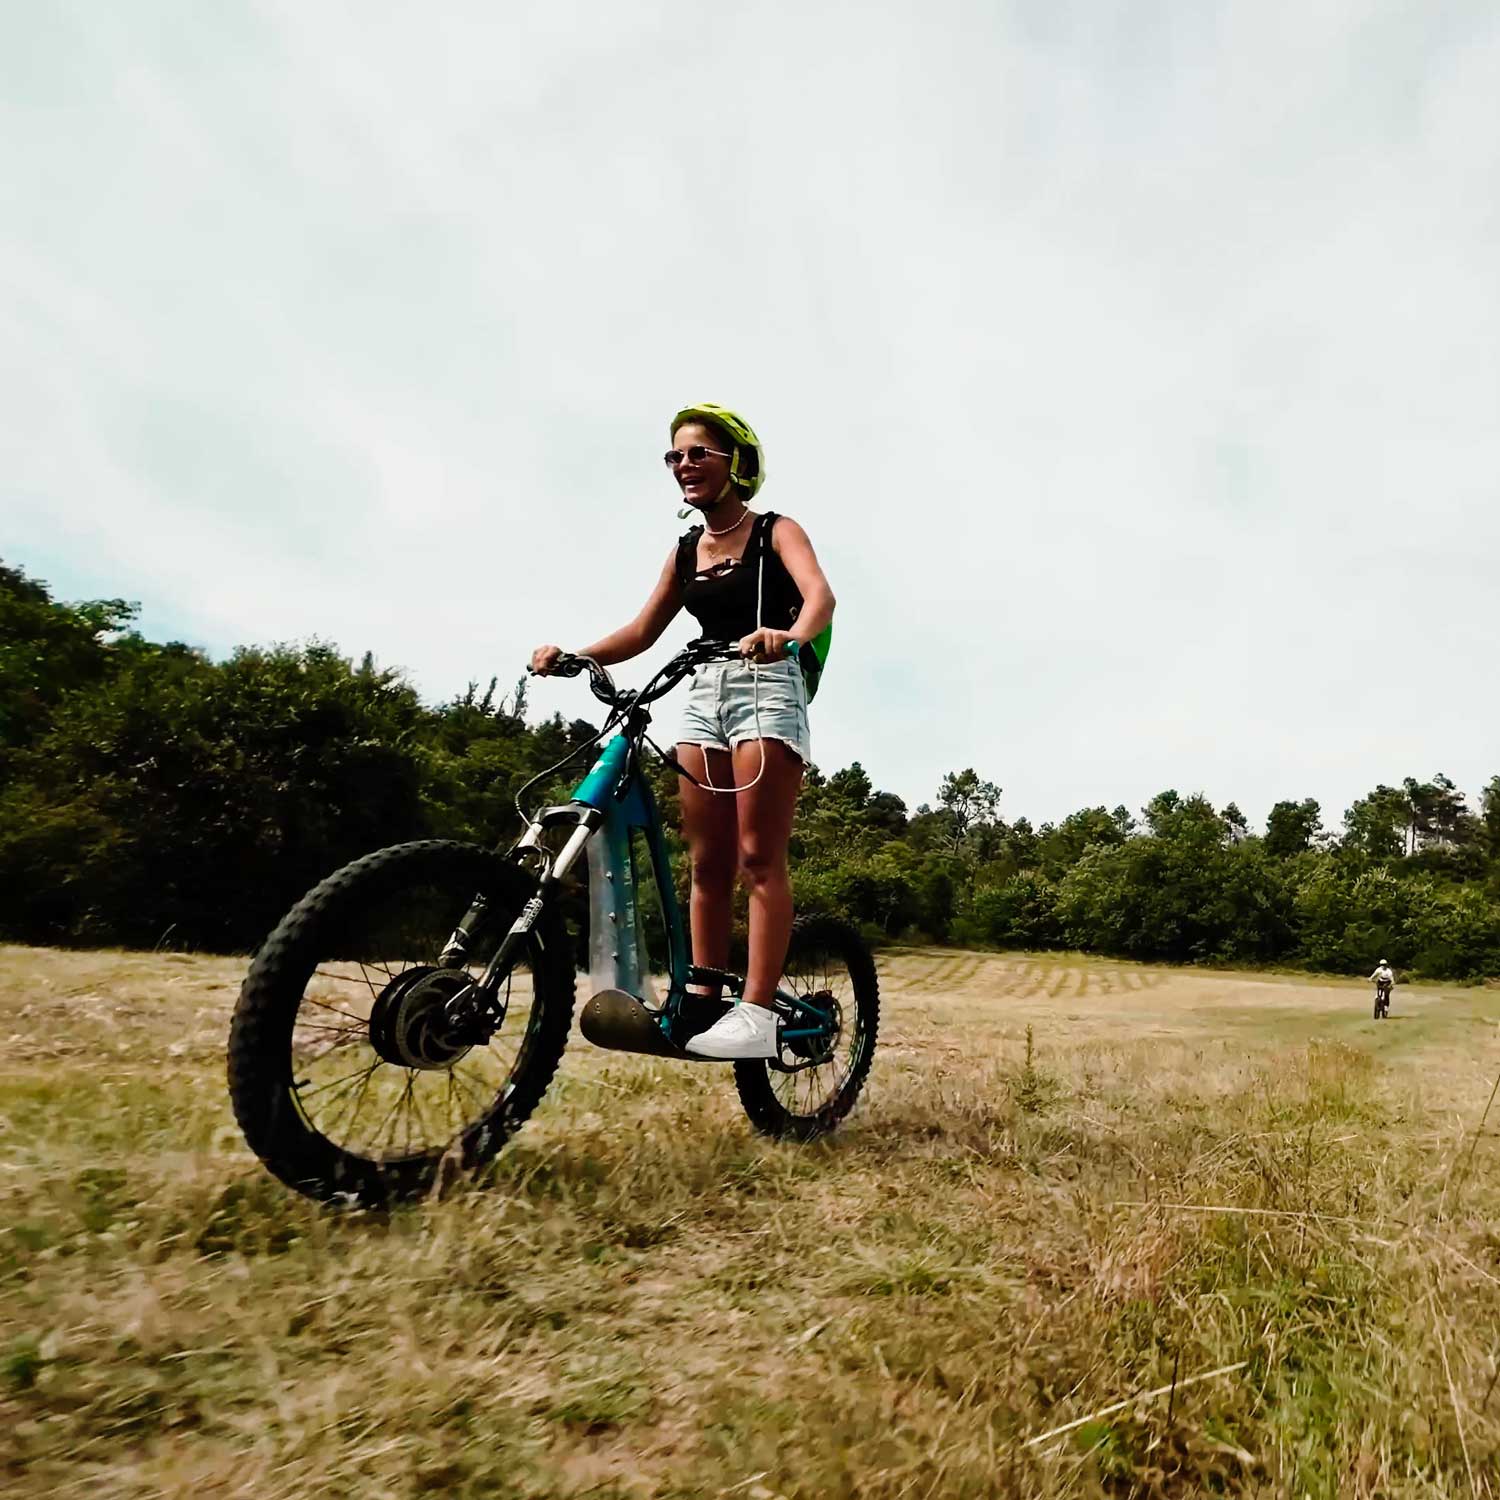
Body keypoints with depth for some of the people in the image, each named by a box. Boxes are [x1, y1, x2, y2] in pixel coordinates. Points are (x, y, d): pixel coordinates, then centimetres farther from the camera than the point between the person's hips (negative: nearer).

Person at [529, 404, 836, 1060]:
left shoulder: (776, 531, 1)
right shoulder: (685, 552, 17)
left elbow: (820, 594, -18)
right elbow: (642, 631, 14)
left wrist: (788, 635, -41)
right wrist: (573, 656, -3)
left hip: (767, 689, -5)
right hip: (705, 694, 6)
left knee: (759, 858, -9)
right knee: (706, 864, 3)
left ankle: (757, 1012, -8)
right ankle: (701, 1001, 8)